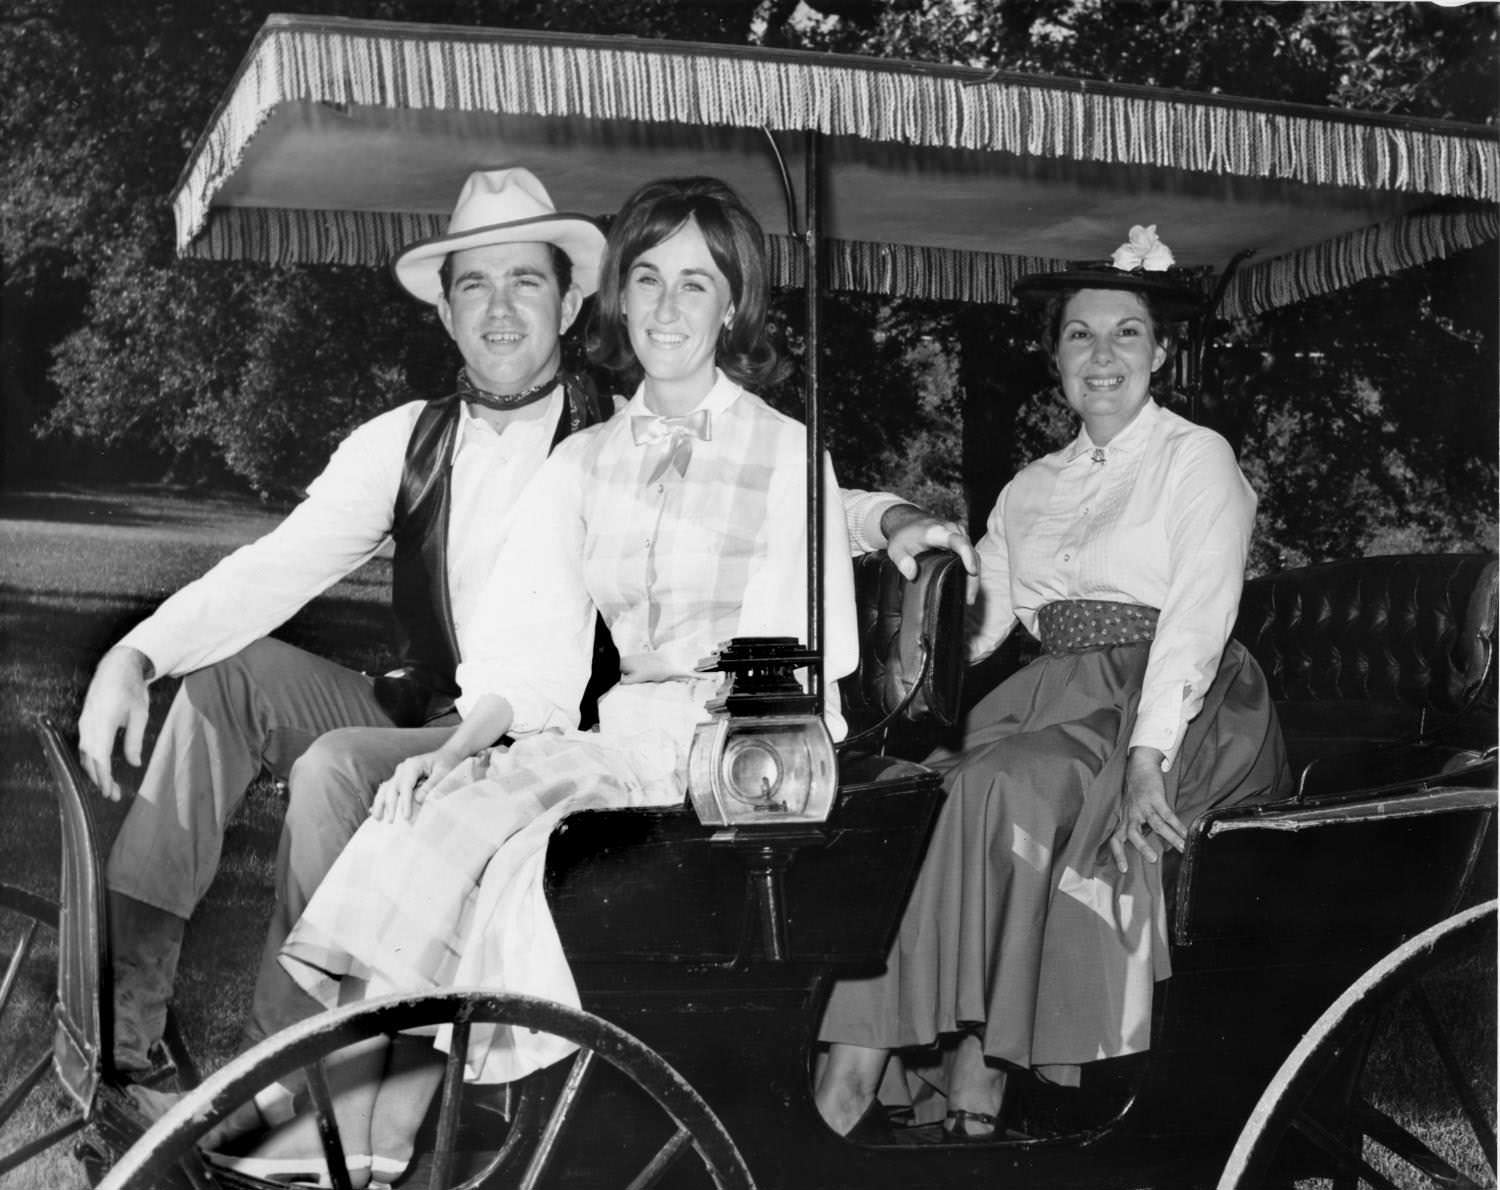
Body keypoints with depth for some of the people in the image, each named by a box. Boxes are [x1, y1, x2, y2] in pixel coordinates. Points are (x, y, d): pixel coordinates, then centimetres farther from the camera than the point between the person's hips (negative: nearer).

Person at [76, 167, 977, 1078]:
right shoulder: (404, 442, 6)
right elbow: (280, 565, -1)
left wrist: (888, 516, -31)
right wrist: (137, 656, -14)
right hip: (422, 716, 5)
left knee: (334, 770, -27)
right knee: (225, 673, -11)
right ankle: (126, 1010, -10)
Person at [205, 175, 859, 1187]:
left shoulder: (786, 452, 3)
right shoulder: (583, 464, 16)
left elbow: (806, 658, -2)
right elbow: (533, 660, 9)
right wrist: (457, 745, -8)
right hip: (621, 738, 4)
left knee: (506, 788, -26)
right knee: (454, 793, -24)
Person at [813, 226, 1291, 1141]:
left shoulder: (1199, 459, 4)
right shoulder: (1032, 487, 21)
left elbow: (1199, 616, -10)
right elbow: (975, 621, 13)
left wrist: (1147, 757, -23)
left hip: (1184, 715, -5)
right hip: (1059, 704, 5)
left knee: (1005, 784, -30)